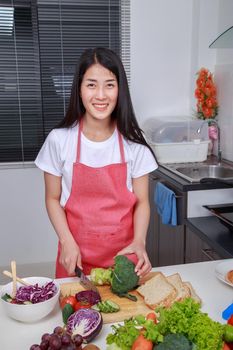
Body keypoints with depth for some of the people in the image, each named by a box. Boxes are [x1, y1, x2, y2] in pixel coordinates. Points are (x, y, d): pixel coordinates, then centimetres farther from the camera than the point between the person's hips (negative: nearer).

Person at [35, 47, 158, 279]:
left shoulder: (133, 142, -7)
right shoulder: (59, 140, -9)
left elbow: (141, 202, -2)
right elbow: (53, 199, 0)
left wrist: (139, 241, -18)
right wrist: (68, 243, -12)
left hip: (124, 254, 1)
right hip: (77, 254, 0)